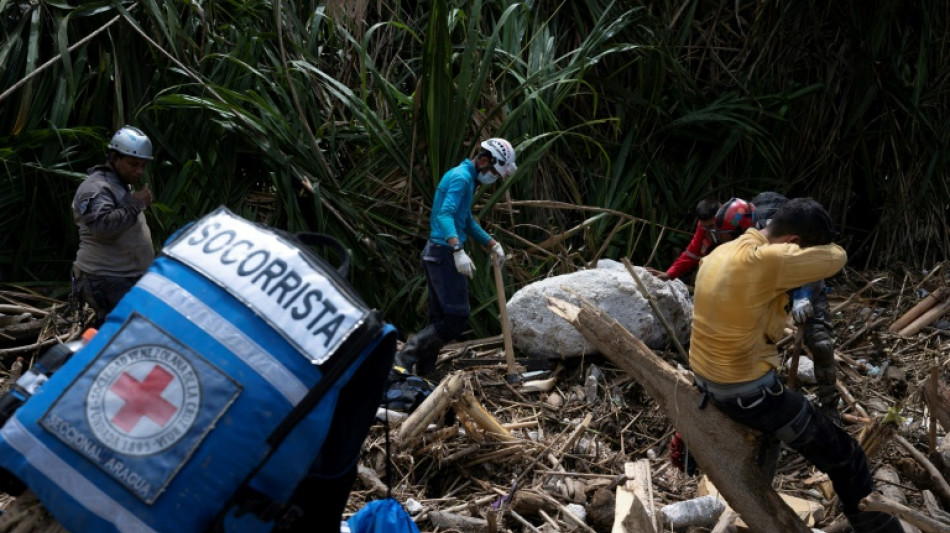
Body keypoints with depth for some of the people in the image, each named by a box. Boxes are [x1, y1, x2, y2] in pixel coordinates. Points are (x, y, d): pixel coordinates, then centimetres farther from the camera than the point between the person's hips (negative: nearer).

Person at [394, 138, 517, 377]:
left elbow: (467, 221, 29)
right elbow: (445, 215, -26)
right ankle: (406, 356, -14)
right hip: (445, 252, -10)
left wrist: (492, 245, 25)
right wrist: (458, 251, -37)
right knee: (457, 318, -12)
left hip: (435, 254, 10)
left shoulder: (461, 175, 20)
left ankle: (424, 372, 12)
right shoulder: (462, 177, -12)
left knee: (439, 319, 10)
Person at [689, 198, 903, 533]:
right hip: (747, 392, -9)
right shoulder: (764, 261, -27)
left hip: (704, 380, 9)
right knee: (844, 458, 3)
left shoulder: (719, 253, 1)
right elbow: (835, 258, -15)